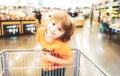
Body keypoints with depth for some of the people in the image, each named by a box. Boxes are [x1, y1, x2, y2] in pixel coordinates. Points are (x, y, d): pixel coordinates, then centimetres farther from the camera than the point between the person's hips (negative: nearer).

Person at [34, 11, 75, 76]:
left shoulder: (61, 45, -36)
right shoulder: (41, 31, -19)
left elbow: (70, 62, -25)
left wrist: (51, 58, -29)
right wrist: (38, 48, -19)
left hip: (56, 70, -6)